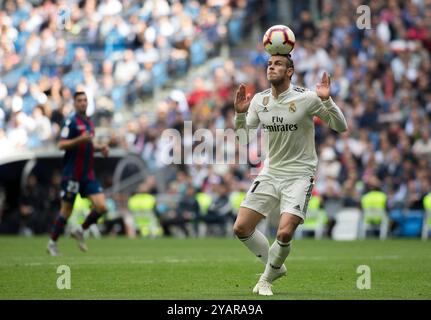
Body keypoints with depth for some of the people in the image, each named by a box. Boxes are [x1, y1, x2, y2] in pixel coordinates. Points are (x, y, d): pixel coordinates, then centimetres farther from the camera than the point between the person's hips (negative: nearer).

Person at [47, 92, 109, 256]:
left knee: (101, 207, -6)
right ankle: (52, 243, 16)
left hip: (88, 175, 6)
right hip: (72, 174, -6)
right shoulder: (71, 122, -10)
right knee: (66, 210, 0)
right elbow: (61, 145, -17)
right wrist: (80, 139, -29)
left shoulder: (89, 122, 14)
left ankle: (80, 231, 13)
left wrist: (100, 147, 8)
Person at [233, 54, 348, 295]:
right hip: (270, 173, 5)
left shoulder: (306, 98, -12)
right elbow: (243, 140, 7)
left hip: (299, 174, -5)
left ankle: (267, 278, 8)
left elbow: (341, 126, -8)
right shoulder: (259, 101, 1)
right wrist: (240, 114, -11)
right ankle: (276, 267, 23)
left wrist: (326, 100, -24)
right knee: (241, 228, -1)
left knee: (285, 233, -20)